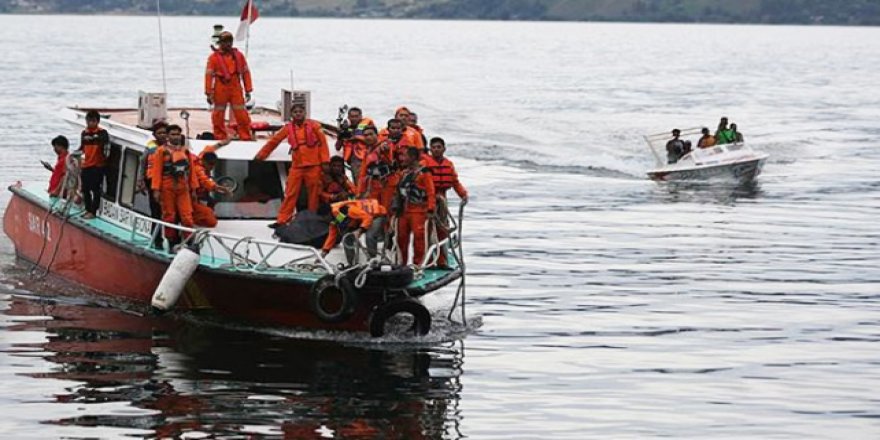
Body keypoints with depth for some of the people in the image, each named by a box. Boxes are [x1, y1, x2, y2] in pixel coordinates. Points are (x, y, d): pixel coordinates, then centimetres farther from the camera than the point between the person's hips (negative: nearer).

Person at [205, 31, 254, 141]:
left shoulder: (238, 55, 8)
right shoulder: (214, 57, 0)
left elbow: (245, 72, 12)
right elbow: (209, 75, -1)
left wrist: (248, 90, 9)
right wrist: (209, 93, -4)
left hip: (236, 89, 1)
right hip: (220, 90, -1)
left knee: (242, 115, -4)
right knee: (218, 115, 5)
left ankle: (246, 137, 0)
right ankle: (220, 137, 15)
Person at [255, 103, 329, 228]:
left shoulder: (314, 125, 1)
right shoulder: (288, 128, 7)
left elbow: (322, 142, 0)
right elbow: (274, 141, 13)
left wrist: (325, 161, -6)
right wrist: (260, 155, 16)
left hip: (313, 166, -2)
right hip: (297, 166, 2)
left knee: (314, 193, 3)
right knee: (290, 194, -2)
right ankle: (282, 220, -4)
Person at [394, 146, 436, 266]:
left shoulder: (424, 173, -4)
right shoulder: (403, 173, 18)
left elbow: (431, 192, -9)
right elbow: (398, 192, 23)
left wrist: (430, 209, -16)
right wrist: (395, 207, 17)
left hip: (418, 211, -7)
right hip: (404, 211, 7)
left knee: (418, 236, -8)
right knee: (402, 237, 7)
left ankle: (418, 263, -3)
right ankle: (402, 262, 16)